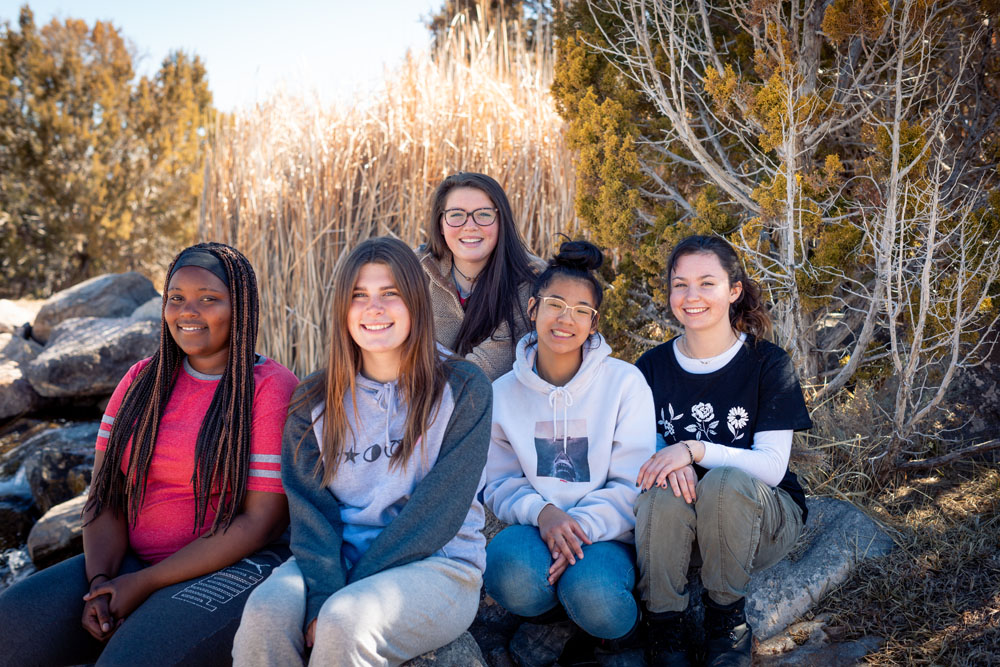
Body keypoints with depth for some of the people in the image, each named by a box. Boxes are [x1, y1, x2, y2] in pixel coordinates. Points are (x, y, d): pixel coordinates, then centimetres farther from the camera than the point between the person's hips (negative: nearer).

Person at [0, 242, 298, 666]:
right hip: (131, 563, 5)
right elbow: (104, 494, 8)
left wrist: (144, 584, -13)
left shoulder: (271, 388, -7)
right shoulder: (143, 381, 11)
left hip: (232, 568, -5)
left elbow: (263, 521, -12)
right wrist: (100, 582, -12)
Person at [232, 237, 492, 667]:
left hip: (437, 564, -3)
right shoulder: (315, 401, 9)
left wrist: (341, 600, -14)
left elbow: (438, 510, -9)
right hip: (334, 560, 3)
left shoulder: (462, 389, -3)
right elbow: (310, 507, 1)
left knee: (347, 620, -31)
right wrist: (322, 596, -18)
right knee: (265, 612, -26)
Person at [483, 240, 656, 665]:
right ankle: (552, 621, 3)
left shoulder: (625, 383, -4)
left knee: (589, 593, -35)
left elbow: (632, 486, -7)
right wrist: (540, 511, -19)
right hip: (535, 529, 2)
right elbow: (500, 483, 4)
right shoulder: (504, 392, 4)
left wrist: (582, 527, -24)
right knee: (510, 573, -33)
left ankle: (621, 630, 4)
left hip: (604, 534, -1)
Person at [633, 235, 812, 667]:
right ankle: (665, 627, -13)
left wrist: (694, 450, -30)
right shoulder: (651, 368, 1)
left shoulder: (768, 364, -8)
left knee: (727, 481, -34)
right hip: (676, 524, 2)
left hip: (761, 518, -1)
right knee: (666, 491, -32)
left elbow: (772, 466, -15)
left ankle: (727, 618, -11)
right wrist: (669, 461, -23)